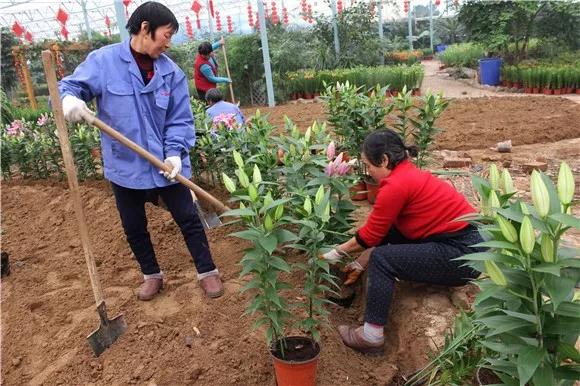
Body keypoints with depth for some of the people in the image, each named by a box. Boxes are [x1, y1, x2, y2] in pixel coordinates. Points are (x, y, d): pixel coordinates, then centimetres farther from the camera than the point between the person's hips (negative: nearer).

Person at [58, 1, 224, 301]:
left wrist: (175, 153, -17)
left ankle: (207, 272, 26)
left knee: (188, 219, 7)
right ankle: (152, 275, 38)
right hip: (125, 165, 0)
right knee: (134, 227, 15)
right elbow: (70, 86, -6)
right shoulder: (103, 61, -9)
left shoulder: (171, 72, -3)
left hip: (166, 164, 1)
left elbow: (180, 119, -3)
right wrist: (69, 99, -31)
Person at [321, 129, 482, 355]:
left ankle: (372, 336, -5)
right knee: (385, 228, 11)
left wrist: (336, 253, 6)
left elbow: (369, 236, -9)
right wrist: (359, 265, 18)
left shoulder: (396, 185, -19)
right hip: (460, 243, 10)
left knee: (382, 260, -14)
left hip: (462, 254, -10)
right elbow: (379, 234, 15)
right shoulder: (409, 174, 10)